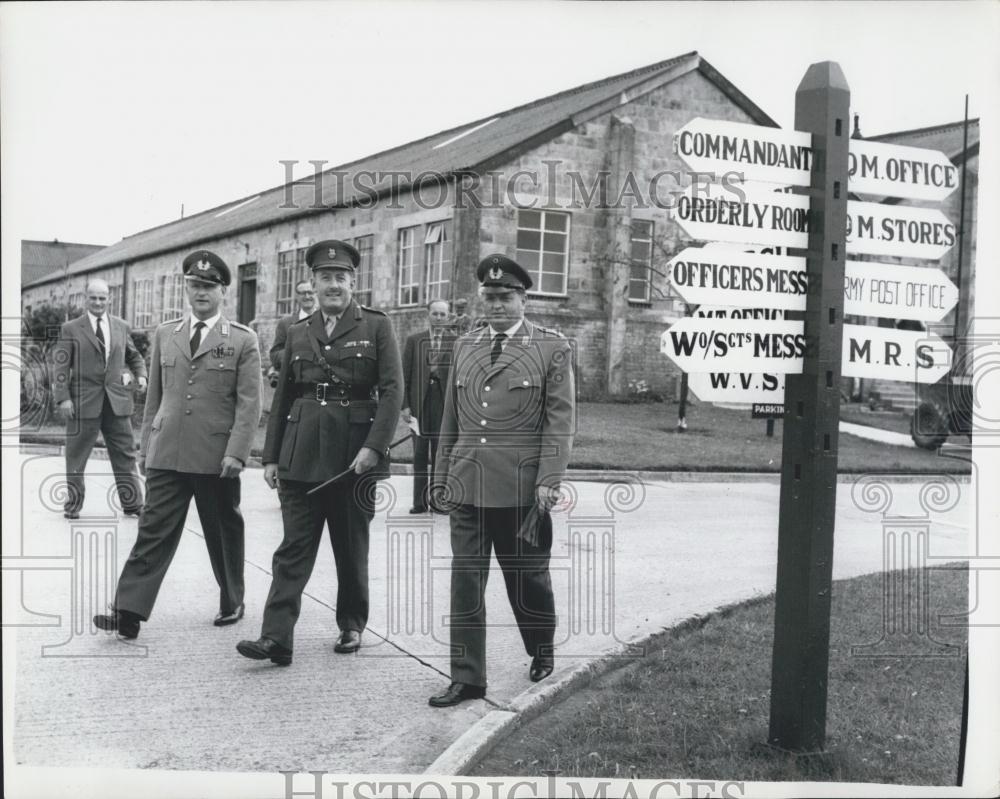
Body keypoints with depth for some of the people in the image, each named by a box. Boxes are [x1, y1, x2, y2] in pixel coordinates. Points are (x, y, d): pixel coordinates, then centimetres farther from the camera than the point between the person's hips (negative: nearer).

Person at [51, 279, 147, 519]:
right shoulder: (70, 329, 0)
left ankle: (132, 503, 14)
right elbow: (60, 366, -3)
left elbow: (133, 356, 23)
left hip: (116, 400, 3)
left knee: (125, 454, 6)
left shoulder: (121, 327, 10)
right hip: (83, 400, -3)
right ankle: (73, 505, 18)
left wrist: (140, 374, 3)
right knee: (77, 456, 5)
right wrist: (62, 398, -12)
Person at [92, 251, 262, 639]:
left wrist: (236, 452, -13)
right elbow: (153, 396, 15)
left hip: (217, 457, -2)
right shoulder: (164, 334, 11)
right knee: (153, 531, -3)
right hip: (167, 455, 2)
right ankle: (129, 611, -6)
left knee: (224, 534, 10)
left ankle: (232, 603, 27)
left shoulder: (243, 340, 1)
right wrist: (146, 446, 13)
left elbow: (249, 403, -5)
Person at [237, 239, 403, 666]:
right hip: (302, 455, 3)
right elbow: (282, 396, 14)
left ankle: (352, 626, 27)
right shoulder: (298, 333, 12)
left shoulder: (377, 326, 1)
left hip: (354, 456, -2)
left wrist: (374, 446, -16)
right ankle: (276, 638, -5)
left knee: (352, 547, 10)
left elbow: (392, 389, -7)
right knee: (294, 548, -2)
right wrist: (271, 456, 10)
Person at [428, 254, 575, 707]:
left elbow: (560, 420, -6)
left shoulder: (552, 349, 0)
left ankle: (542, 652, 35)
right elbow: (450, 420, 16)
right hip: (467, 486, 4)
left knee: (527, 576, 10)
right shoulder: (464, 347, 13)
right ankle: (467, 679, 9)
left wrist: (549, 480, -14)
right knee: (465, 581, 2)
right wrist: (441, 478, 13)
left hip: (521, 488, -4)